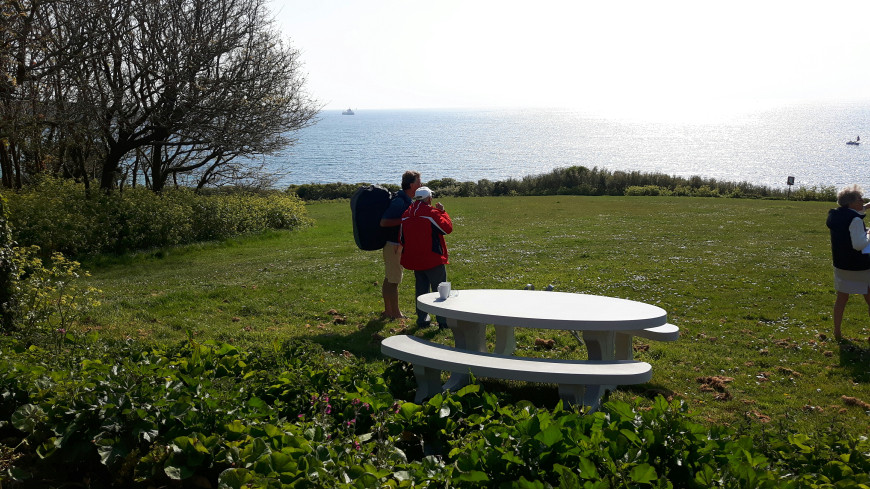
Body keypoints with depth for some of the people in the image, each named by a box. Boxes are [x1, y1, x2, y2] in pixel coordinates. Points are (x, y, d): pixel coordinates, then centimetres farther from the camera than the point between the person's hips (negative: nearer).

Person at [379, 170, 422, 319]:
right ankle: (395, 313, 4)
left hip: (395, 244, 10)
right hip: (394, 245, -10)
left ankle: (388, 311, 25)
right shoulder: (399, 201, -21)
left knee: (389, 279, 16)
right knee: (393, 280, -3)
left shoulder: (406, 200, 10)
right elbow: (384, 222, -25)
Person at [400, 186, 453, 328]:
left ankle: (422, 319, 18)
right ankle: (443, 320, 3)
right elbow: (448, 228, -9)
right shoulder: (431, 213, -16)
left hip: (414, 260, 6)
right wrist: (442, 212, 2)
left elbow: (402, 238, 12)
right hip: (433, 259, -6)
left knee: (421, 288, 15)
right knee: (440, 289, 2)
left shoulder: (406, 214, 4)